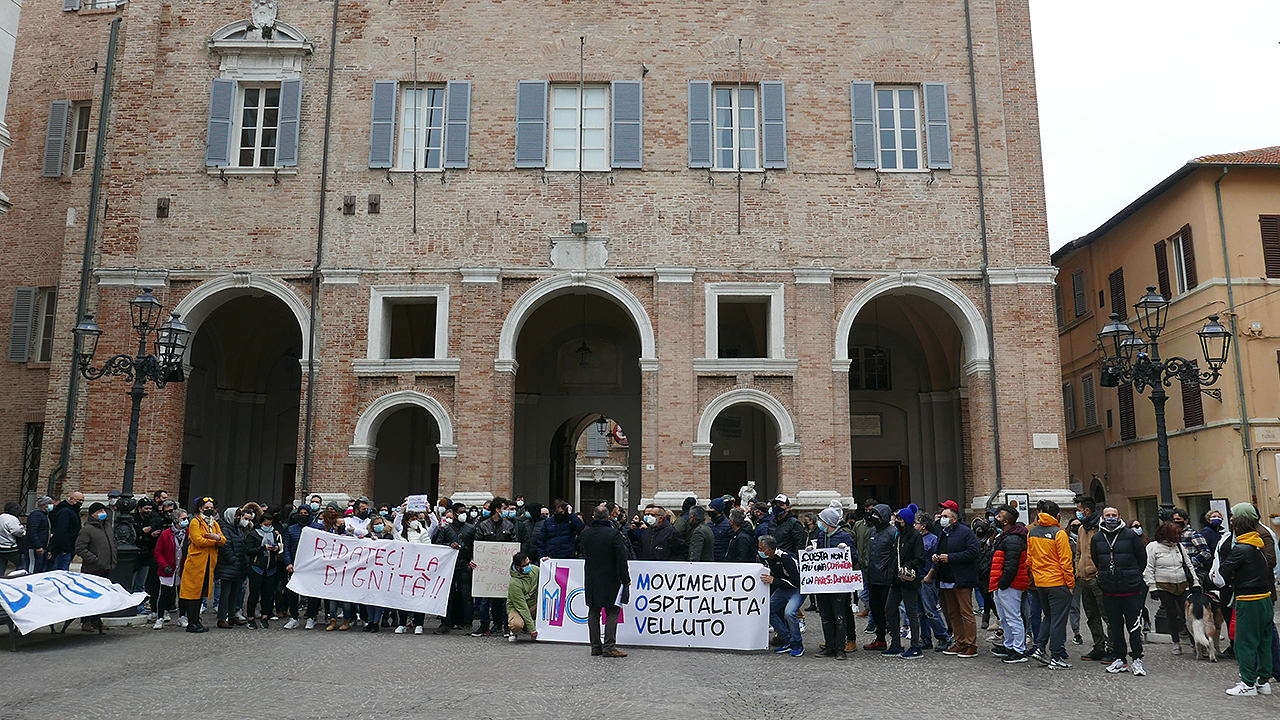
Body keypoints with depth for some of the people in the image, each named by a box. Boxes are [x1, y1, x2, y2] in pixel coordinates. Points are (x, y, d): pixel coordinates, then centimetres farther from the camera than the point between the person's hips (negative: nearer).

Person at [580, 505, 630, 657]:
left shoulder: (585, 533, 2)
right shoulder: (614, 534, -14)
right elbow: (621, 559, -14)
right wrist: (626, 579, -7)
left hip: (591, 580, 5)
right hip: (610, 581, -5)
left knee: (593, 612, 11)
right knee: (612, 613, 0)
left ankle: (595, 646, 14)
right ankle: (608, 647, -4)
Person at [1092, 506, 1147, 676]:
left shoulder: (1130, 535, -3)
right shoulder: (1097, 538, 6)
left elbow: (1142, 559, 4)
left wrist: (1134, 577, 5)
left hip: (1131, 590, -3)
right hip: (1109, 591, 3)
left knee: (1134, 626, -2)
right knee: (1115, 626, 9)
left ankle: (1136, 660, 7)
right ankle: (1119, 659, 18)